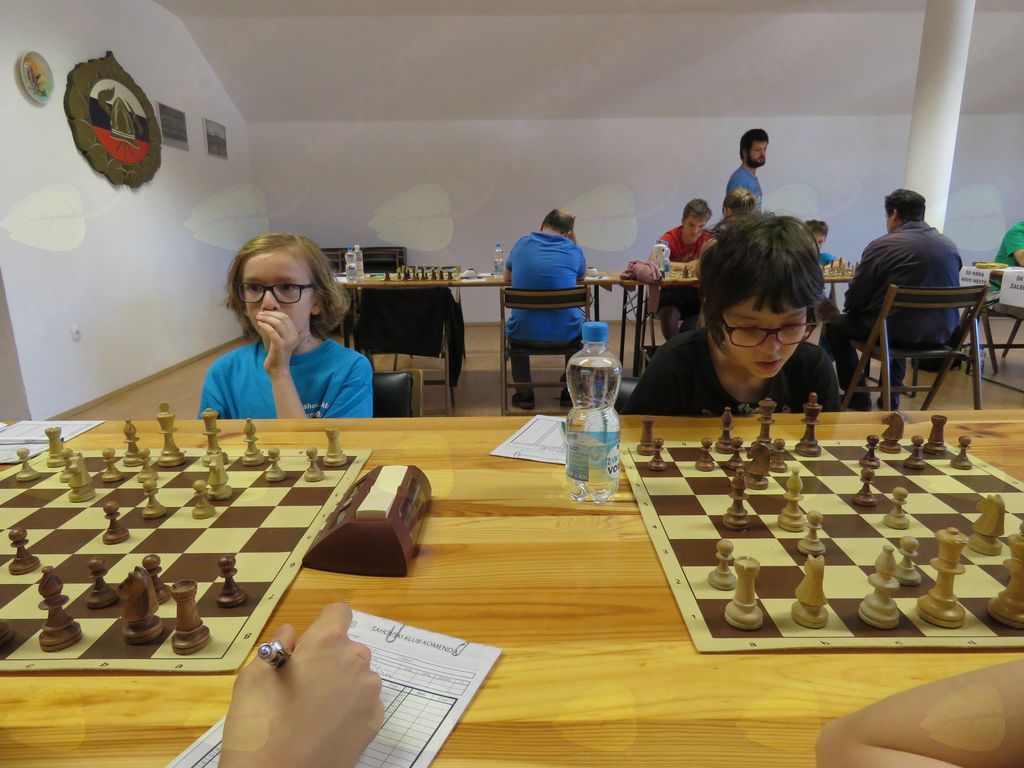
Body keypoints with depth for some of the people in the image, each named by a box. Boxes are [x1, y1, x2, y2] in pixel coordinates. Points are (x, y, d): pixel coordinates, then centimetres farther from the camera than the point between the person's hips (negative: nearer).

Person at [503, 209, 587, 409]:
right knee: (579, 316, 35)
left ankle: (524, 393, 31)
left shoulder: (522, 244, 4)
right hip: (564, 334, -1)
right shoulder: (574, 250, -1)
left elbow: (507, 280, 19)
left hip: (524, 334, 1)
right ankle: (571, 392, 33)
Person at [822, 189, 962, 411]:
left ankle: (857, 398, 17)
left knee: (834, 325, 14)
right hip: (942, 334, 7)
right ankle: (890, 397, 38)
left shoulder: (882, 245, -11)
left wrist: (851, 309, 15)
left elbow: (853, 301, -7)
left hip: (899, 332, -7)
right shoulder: (950, 246, 8)